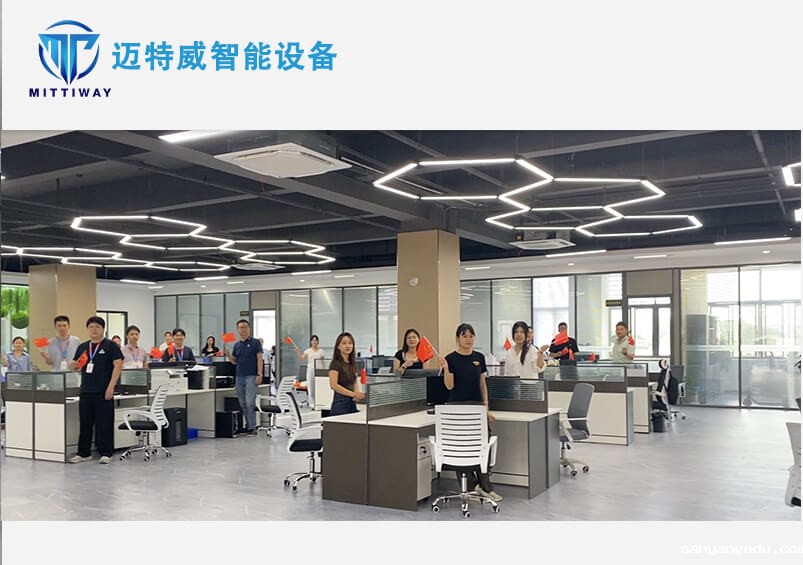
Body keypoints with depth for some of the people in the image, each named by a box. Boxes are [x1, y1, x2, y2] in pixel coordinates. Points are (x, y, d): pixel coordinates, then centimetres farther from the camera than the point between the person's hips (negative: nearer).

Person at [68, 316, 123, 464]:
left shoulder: (110, 345, -2)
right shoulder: (83, 347, 14)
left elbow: (118, 365, -8)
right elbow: (73, 366, 20)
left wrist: (111, 387, -15)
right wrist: (74, 364, -6)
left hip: (103, 392, -5)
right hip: (86, 391, 5)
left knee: (104, 423, -1)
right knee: (85, 423, 10)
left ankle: (105, 453, 7)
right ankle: (83, 453, 20)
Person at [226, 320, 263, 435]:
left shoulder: (255, 342, -1)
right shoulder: (237, 345, 14)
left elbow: (259, 359, -5)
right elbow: (234, 361, 17)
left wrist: (259, 374, -15)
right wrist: (228, 354, -3)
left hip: (251, 376, -6)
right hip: (239, 377, 6)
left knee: (250, 402, -12)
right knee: (243, 404, 9)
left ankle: (252, 427, -8)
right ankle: (247, 425, 18)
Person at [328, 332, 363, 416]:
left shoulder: (353, 363, 14)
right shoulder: (336, 363, -7)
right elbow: (333, 385, -16)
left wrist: (357, 394, -3)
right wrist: (353, 394, -18)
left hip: (352, 402, 7)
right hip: (340, 402, -7)